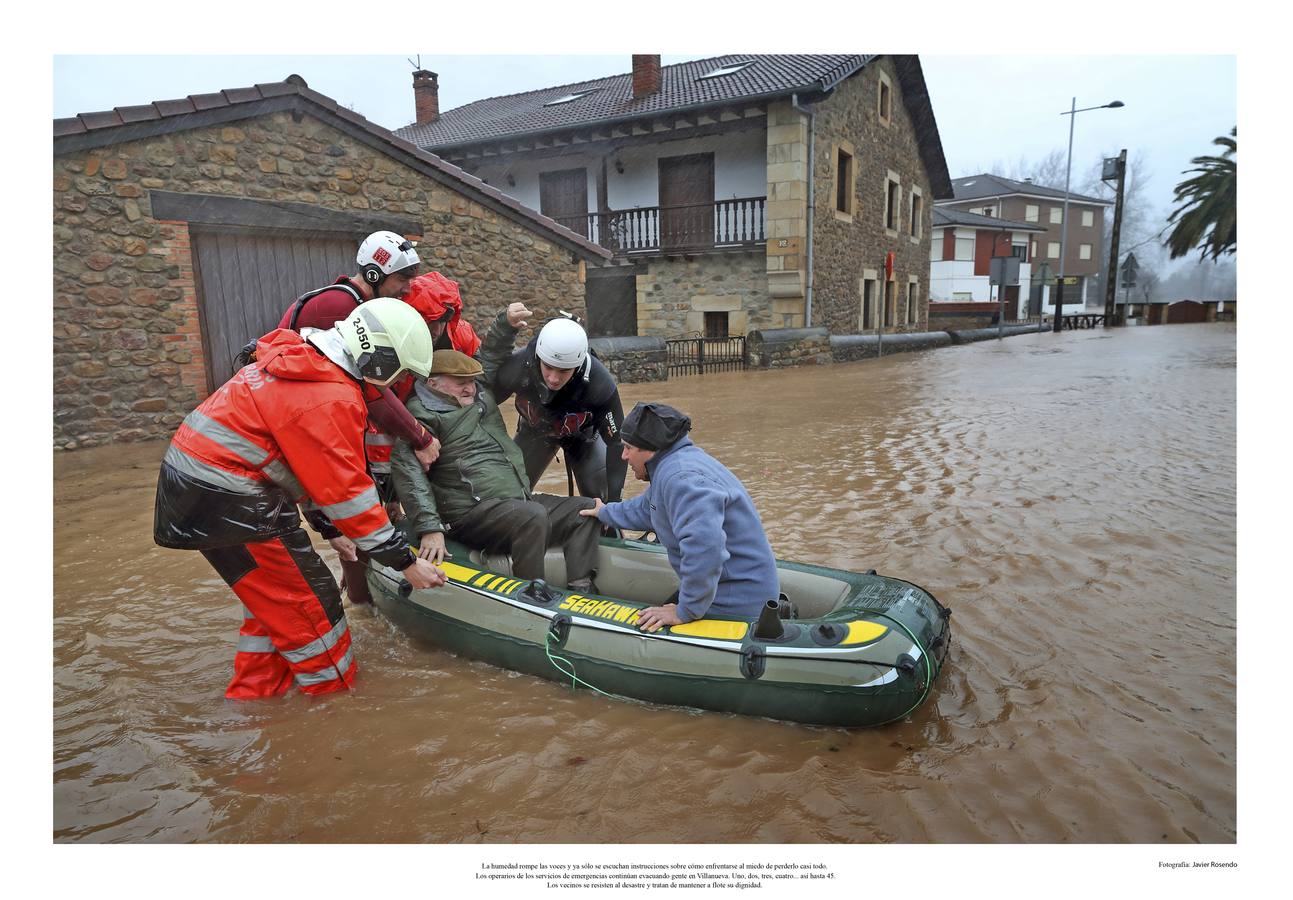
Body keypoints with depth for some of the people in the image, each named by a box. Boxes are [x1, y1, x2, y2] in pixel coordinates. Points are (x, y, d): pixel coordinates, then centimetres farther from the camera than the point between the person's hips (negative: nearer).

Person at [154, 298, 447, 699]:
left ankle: (254, 689, 34)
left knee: (274, 593, 22)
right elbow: (347, 492, -20)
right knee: (309, 602, 1)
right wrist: (406, 562, -12)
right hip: (224, 500, -10)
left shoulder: (297, 360, 9)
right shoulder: (330, 399, -23)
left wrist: (331, 527, 17)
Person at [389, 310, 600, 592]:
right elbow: (407, 470, -19)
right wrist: (429, 528, -28)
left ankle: (580, 589, -16)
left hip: (520, 501, 9)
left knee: (585, 509, -3)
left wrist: (506, 323, 16)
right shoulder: (422, 416, -6)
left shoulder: (479, 395, 18)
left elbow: (491, 358, 34)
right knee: (532, 516, -35)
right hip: (473, 513, -9)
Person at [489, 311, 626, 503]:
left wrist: (613, 501, -26)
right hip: (534, 431, 2)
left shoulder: (600, 384, -38)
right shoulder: (519, 365, -36)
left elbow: (616, 441, -26)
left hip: (582, 434, -1)